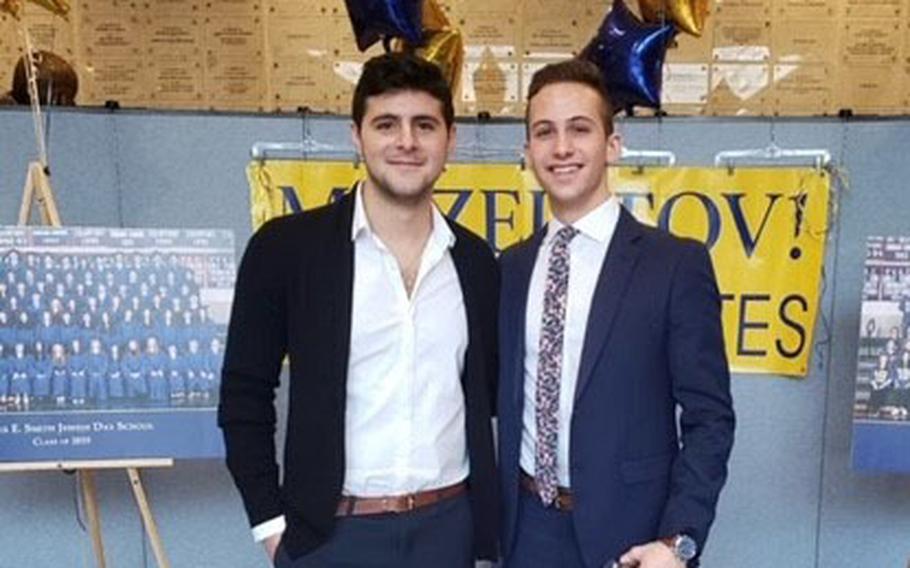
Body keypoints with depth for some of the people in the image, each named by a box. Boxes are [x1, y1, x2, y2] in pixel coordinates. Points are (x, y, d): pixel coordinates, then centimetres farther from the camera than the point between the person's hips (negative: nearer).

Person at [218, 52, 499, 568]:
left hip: (449, 524, 3)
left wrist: (492, 511, 8)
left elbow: (490, 394, 11)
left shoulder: (476, 260, 3)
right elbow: (245, 395, -3)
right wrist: (270, 521, -5)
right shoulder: (286, 246, -8)